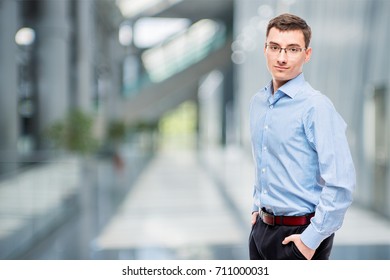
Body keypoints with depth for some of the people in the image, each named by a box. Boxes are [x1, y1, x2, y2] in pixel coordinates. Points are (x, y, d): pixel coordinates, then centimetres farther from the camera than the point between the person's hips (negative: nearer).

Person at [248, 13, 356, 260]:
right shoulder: (258, 102, 6)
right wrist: (257, 208, 14)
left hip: (298, 234, -7)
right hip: (262, 228, 7)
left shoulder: (316, 106, -17)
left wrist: (312, 238, -18)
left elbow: (341, 183, -22)